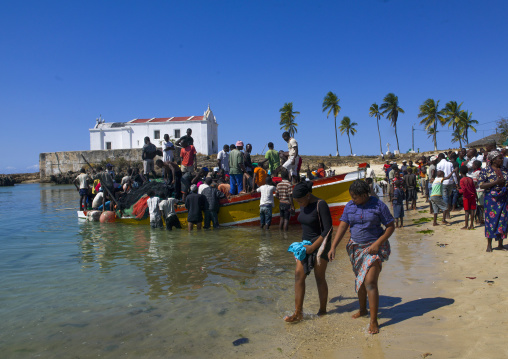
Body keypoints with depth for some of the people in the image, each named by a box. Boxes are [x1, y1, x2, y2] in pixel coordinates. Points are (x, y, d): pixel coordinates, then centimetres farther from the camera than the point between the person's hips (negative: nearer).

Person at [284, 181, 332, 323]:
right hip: (306, 244, 7)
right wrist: (303, 243, 15)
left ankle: (322, 310, 19)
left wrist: (312, 247, -18)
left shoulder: (321, 205, -17)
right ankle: (298, 313, 4)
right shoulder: (303, 205, 6)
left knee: (320, 278, 2)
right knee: (299, 275, 0)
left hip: (319, 244, -7)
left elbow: (328, 230, -19)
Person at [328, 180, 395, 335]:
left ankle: (374, 321, -3)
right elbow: (343, 226, -3)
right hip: (356, 247, 5)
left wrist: (378, 243, -18)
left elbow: (391, 226, -7)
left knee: (370, 282, -13)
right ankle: (362, 310, 38)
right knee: (359, 281, 16)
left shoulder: (378, 205, -11)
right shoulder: (349, 206, 0)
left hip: (374, 247, -5)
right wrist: (333, 247, -11)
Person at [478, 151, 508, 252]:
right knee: (491, 220, -1)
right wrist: (496, 182, -19)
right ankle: (489, 244, 9)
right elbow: (481, 185, -12)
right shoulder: (485, 171, -4)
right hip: (491, 199, -5)